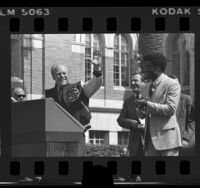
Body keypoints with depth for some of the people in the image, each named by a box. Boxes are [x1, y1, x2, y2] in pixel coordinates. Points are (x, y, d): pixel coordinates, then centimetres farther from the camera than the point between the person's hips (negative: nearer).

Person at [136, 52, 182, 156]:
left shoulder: (172, 84, -5)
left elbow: (170, 109, -15)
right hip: (150, 139, 7)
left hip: (166, 138, -7)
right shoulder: (147, 88, 20)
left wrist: (148, 104, -15)